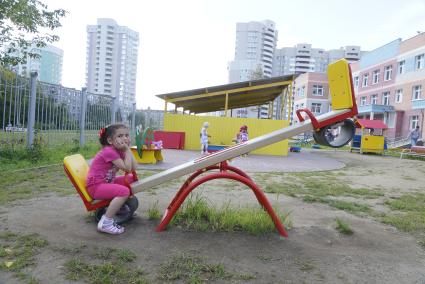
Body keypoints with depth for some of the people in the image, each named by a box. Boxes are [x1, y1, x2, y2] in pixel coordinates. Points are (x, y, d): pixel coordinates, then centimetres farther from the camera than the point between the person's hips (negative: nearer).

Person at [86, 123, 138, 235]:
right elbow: (127, 168, -25)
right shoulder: (109, 151, -20)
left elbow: (133, 168, -2)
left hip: (107, 182, 9)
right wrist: (127, 150, -18)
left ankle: (121, 205, 20)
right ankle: (105, 223, -21)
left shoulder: (120, 151, 7)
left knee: (132, 179, 9)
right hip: (95, 186, -9)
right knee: (124, 191, -29)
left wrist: (127, 149, -6)